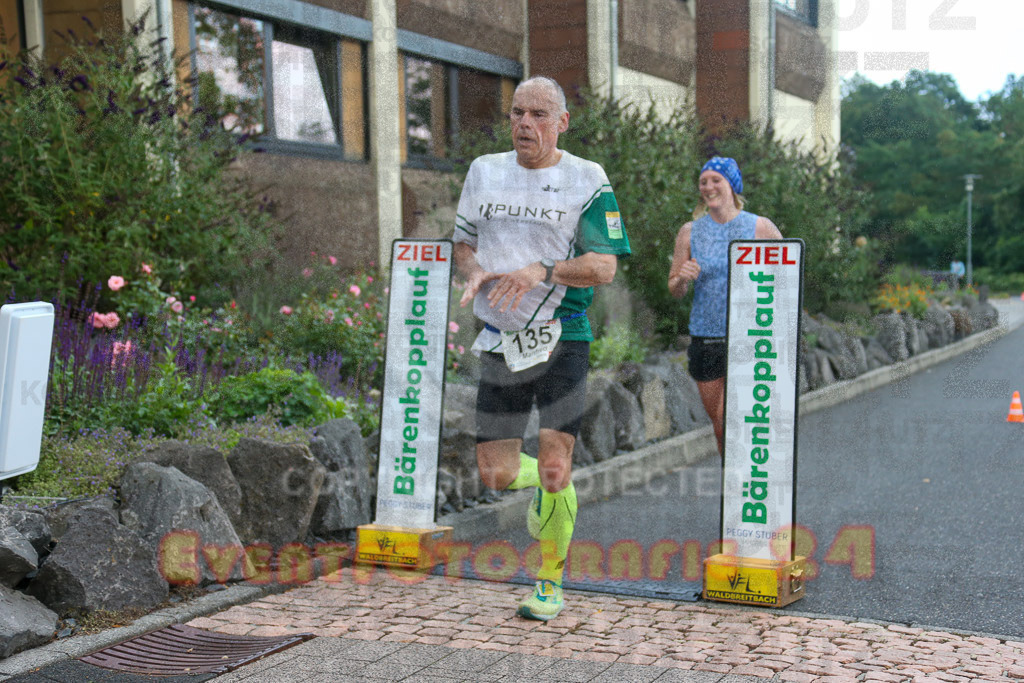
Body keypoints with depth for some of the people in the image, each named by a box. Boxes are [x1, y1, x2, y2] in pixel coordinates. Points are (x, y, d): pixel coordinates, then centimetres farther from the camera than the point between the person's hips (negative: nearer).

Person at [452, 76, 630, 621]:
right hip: (500, 341, 4)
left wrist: (542, 271, -24)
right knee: (495, 474, 2)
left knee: (554, 467, -8)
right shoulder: (484, 171, 11)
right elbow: (462, 243, 18)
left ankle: (550, 582, 12)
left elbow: (603, 266, -8)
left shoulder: (587, 180, -2)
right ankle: (547, 486, 37)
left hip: (561, 340, -4)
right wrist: (474, 271, -5)